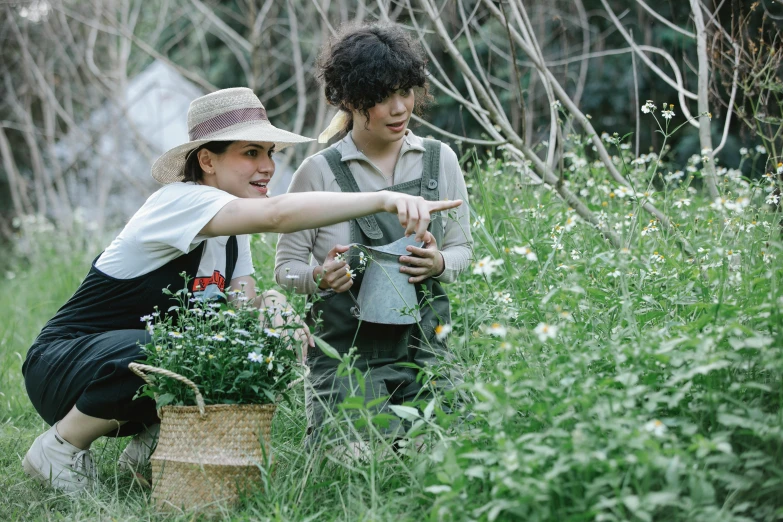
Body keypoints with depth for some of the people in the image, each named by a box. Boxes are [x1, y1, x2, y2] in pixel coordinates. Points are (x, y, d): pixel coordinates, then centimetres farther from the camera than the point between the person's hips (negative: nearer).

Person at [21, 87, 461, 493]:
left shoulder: (232, 229, 5)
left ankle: (150, 447, 3)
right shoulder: (181, 202, -24)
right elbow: (278, 214, -41)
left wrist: (269, 307, -27)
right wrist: (384, 199, -50)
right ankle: (60, 448, -12)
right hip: (63, 364, -8)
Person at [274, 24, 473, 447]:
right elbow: (286, 265, 1)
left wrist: (439, 264, -11)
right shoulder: (319, 172, -5)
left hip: (424, 345, 3)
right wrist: (319, 277, -22)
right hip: (344, 352, -3)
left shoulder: (439, 160, 5)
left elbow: (462, 248, 12)